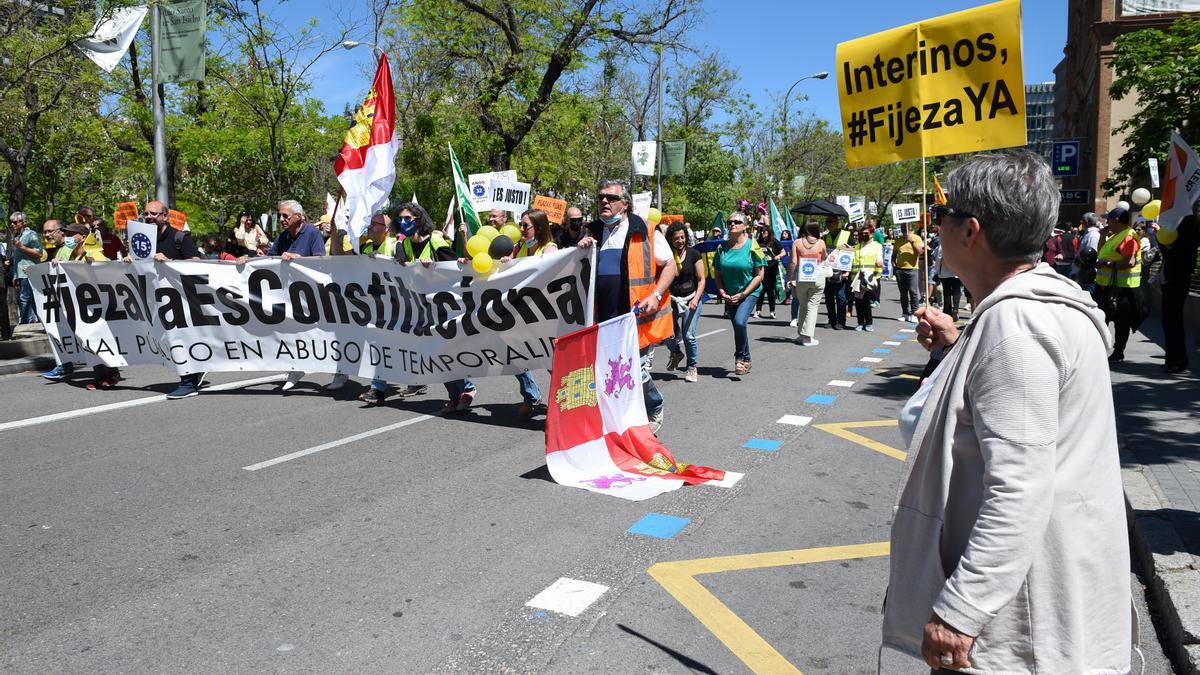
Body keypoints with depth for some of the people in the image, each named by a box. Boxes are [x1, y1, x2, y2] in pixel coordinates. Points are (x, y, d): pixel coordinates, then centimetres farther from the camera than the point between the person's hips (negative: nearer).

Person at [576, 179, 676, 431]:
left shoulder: (645, 233, -2)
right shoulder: (593, 233, 13)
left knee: (637, 370, -1)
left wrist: (656, 295, -11)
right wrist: (581, 252, 0)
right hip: (603, 320, 5)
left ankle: (654, 412, 26)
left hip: (636, 317, -4)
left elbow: (669, 265, 2)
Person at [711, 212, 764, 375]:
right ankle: (746, 361, 30)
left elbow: (759, 275, -10)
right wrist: (722, 292, -7)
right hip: (730, 296, 5)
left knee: (739, 321, -25)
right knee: (737, 326, 12)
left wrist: (743, 294, -15)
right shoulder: (722, 248, 1)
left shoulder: (752, 247, -10)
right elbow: (717, 273, 9)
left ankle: (741, 357, -6)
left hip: (749, 293, -5)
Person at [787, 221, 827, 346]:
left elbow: (793, 262, -5)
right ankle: (808, 337, -1)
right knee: (812, 307, 3)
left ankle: (801, 335, 21)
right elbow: (824, 258, 13)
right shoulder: (820, 243, -2)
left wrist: (790, 278, 1)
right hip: (817, 277, -1)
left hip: (801, 278, 1)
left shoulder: (797, 242, -2)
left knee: (802, 306, 16)